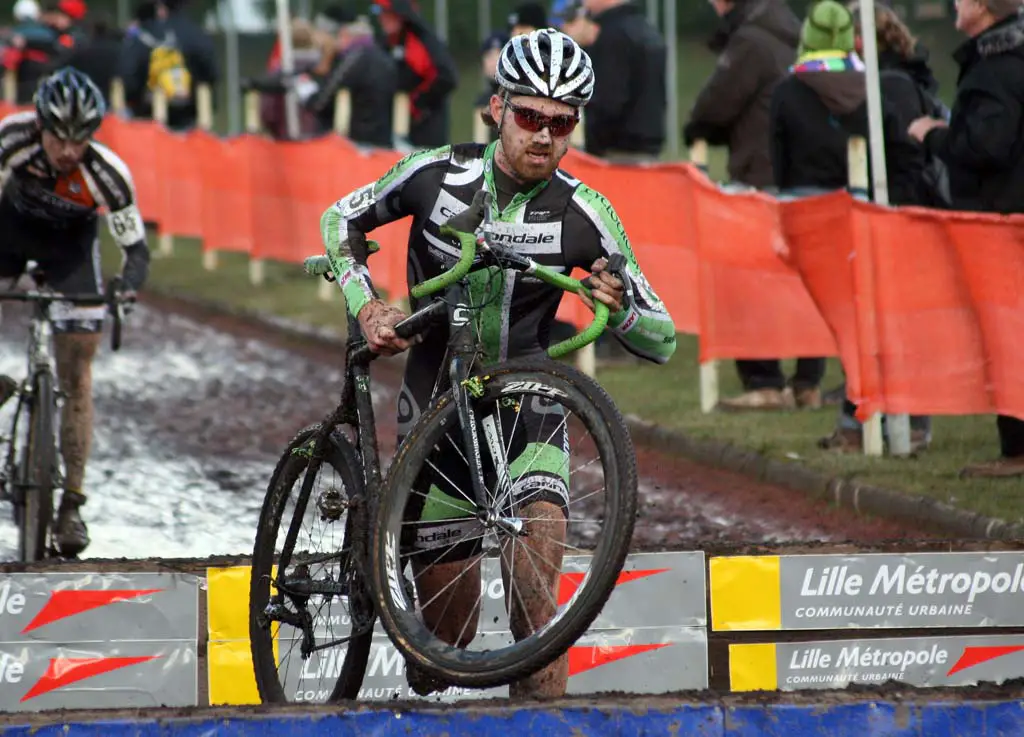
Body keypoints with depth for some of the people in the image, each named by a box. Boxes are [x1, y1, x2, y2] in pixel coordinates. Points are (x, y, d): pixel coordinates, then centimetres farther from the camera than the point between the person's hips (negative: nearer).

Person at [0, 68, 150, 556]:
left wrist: (126, 288, -46)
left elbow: (136, 249, -26)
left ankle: (72, 504, 1)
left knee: (76, 375, -5)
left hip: (70, 243, -2)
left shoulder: (108, 173, -33)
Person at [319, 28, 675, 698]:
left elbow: (663, 341, -8)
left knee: (535, 593, -25)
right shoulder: (438, 174, -11)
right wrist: (368, 307, -8)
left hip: (524, 408, 0)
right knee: (450, 626, 5)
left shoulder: (585, 215, -12)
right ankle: (421, 711, 37)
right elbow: (342, 220, 8)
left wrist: (618, 309, -30)